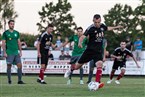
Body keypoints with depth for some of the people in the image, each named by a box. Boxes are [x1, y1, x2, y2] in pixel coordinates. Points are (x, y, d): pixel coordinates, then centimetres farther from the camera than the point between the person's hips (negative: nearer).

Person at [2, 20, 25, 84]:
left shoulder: (16, 33, 12)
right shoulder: (5, 33, 0)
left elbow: (19, 43, 15)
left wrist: (20, 51, 8)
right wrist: (4, 52, -10)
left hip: (16, 52, 4)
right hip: (9, 53, -4)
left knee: (20, 65, -5)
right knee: (9, 66, -1)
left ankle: (19, 80, -2)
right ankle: (9, 80, 9)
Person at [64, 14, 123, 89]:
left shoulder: (102, 26, 0)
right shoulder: (91, 28, -17)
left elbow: (107, 28, 26)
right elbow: (83, 36, -28)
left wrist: (116, 27, 31)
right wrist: (80, 43, -48)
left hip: (99, 51, 3)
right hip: (90, 50, -3)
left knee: (99, 65, -22)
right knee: (79, 65, 10)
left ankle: (97, 83, -24)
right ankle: (71, 70, 42)